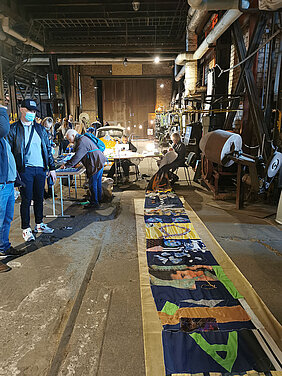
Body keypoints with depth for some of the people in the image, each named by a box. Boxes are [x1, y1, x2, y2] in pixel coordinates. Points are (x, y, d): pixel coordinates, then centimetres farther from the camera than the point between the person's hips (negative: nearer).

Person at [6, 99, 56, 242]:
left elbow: (48, 149, 15)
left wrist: (52, 167, 10)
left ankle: (39, 224, 26)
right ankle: (26, 229, 13)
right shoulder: (13, 129, 0)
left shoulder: (40, 129, 13)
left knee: (39, 198, 12)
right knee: (26, 199, 1)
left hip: (40, 169, 4)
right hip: (25, 170, -4)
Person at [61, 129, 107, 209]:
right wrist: (73, 164, 14)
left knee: (93, 183, -4)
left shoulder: (81, 142, -17)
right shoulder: (83, 139, 16)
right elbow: (78, 155, 21)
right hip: (99, 162, 10)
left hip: (96, 164, -10)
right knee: (98, 182, 18)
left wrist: (66, 165, -18)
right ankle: (98, 199, 29)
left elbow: (77, 156, -22)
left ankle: (94, 203, 3)